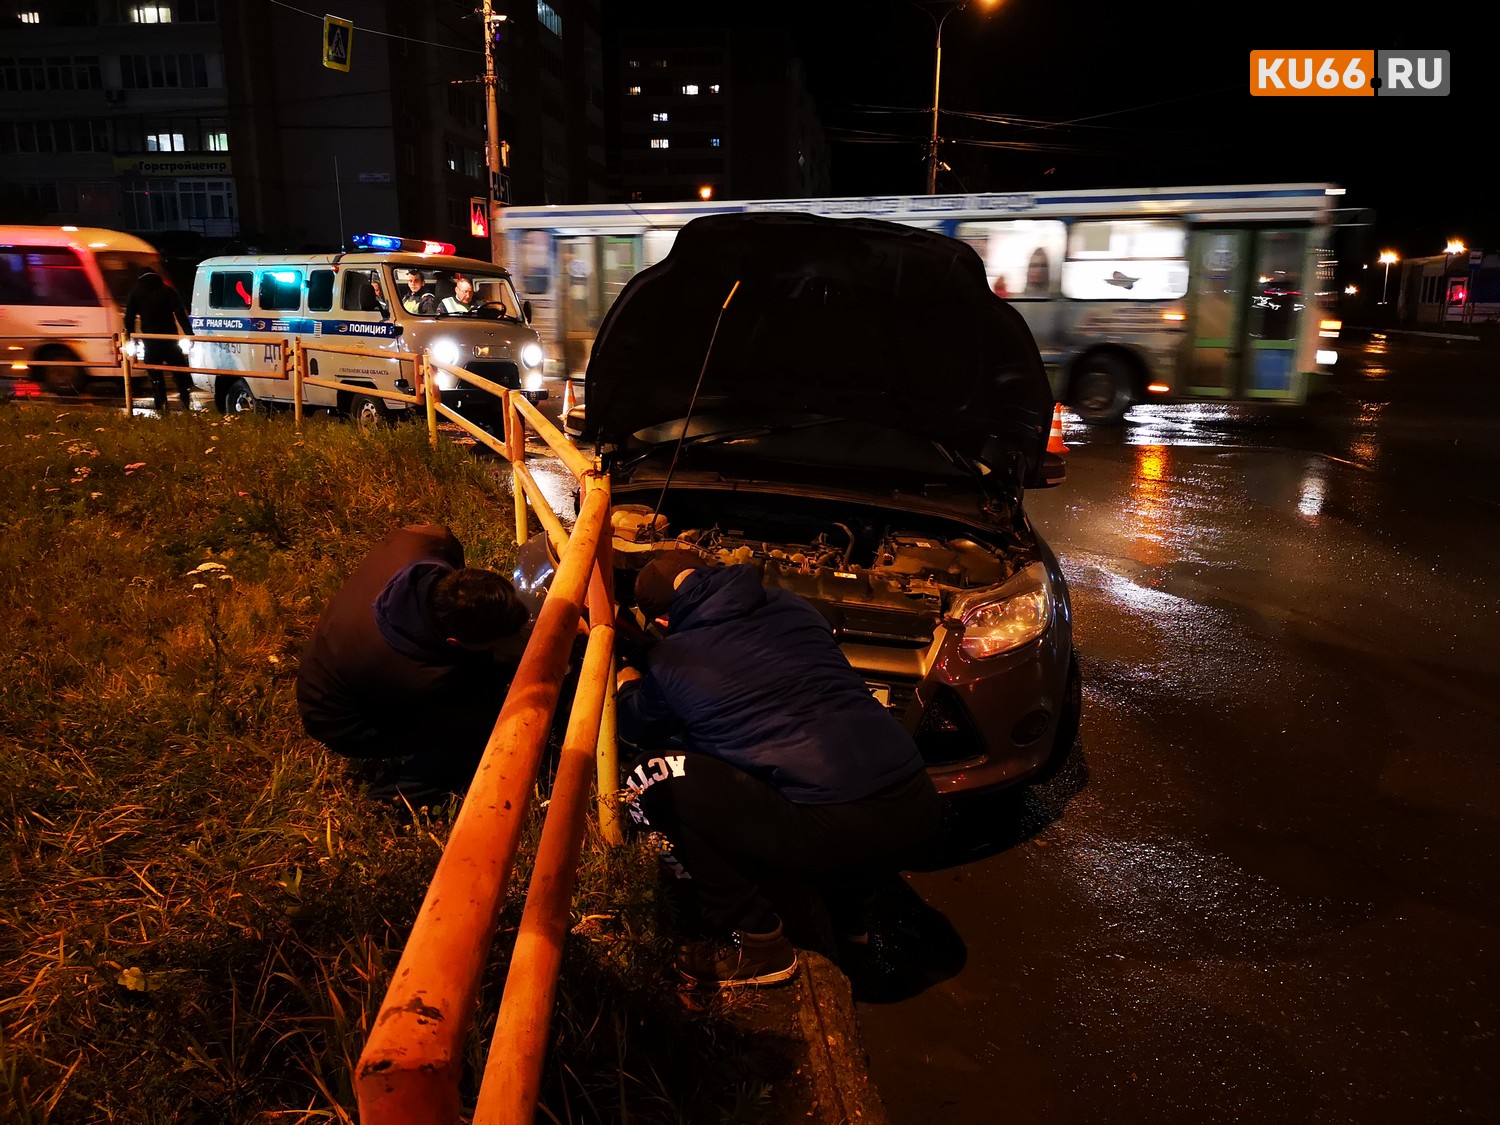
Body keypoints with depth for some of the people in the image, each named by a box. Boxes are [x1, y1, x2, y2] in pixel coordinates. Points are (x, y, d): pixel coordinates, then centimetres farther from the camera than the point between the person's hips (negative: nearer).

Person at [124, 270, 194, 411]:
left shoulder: (135, 292, 8)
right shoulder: (167, 290, 4)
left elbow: (129, 317, 4)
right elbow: (180, 314, -7)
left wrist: (130, 335, 11)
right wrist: (189, 334, -10)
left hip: (150, 340, 0)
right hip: (169, 337, 0)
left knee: (155, 373, 6)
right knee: (179, 370, 10)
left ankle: (161, 405, 2)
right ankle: (186, 401, 4)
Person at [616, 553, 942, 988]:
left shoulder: (670, 658, 4)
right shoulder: (793, 606, 17)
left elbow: (637, 727, 26)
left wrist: (627, 682, 48)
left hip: (834, 832, -6)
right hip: (920, 809, 7)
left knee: (651, 779, 3)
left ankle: (755, 943, 9)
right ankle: (852, 913, 33)